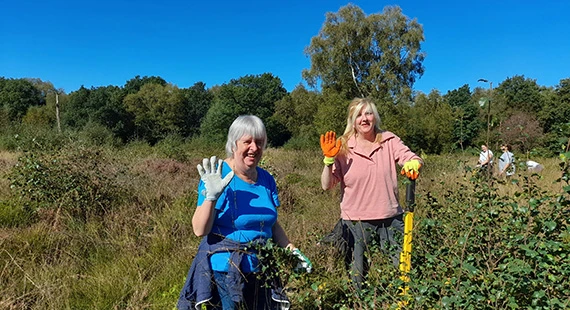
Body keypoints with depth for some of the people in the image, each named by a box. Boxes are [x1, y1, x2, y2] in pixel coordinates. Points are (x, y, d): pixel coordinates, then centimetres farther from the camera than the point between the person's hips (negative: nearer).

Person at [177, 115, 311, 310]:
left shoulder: (266, 179, 3)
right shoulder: (216, 175, -13)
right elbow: (200, 230, -16)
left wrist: (291, 249, 4)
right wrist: (211, 196, -29)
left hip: (260, 270, 5)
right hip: (223, 272, -5)